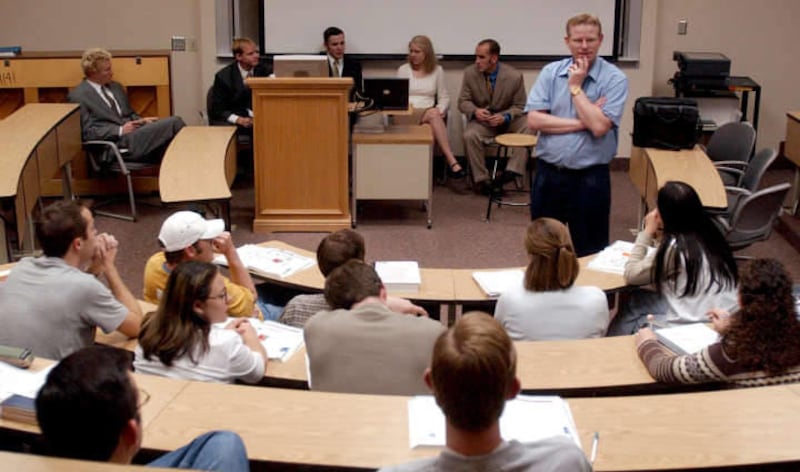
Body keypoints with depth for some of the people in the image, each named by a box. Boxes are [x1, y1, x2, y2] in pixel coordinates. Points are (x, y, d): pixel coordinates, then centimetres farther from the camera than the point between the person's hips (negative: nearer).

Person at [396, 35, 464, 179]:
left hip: (429, 114, 2)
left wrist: (439, 110, -11)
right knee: (433, 115, -36)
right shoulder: (403, 70, 14)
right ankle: (452, 162, -46)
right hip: (405, 115, -2)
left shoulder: (437, 70, 17)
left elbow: (444, 98, 13)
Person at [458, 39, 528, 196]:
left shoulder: (514, 76, -12)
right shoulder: (470, 73, -7)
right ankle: (481, 179, -18)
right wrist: (475, 110, -25)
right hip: (481, 119, 0)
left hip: (506, 119, 0)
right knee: (470, 135, -32)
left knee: (529, 127, -29)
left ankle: (513, 170, -27)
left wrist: (505, 117, -25)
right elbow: (463, 101, -1)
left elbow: (519, 106, -3)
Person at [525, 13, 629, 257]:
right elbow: (534, 120, -8)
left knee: (590, 254, 8)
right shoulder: (550, 72, 2)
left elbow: (599, 126, -19)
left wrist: (576, 87, -11)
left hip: (590, 178, -3)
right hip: (548, 173, 3)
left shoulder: (614, 78, -7)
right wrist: (582, 122, -13)